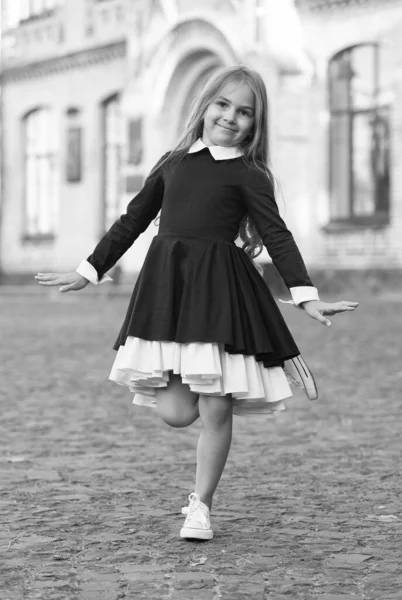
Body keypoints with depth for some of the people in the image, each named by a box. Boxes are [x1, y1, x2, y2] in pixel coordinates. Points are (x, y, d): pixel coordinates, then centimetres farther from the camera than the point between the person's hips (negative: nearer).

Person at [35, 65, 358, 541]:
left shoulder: (248, 175, 4)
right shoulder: (173, 163, 14)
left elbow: (278, 236, -4)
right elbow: (132, 221, 21)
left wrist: (306, 296, -16)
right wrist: (88, 271, 23)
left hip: (220, 289, -2)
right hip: (166, 287, 2)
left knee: (215, 413, -2)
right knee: (175, 412, -7)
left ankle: (200, 506, 17)